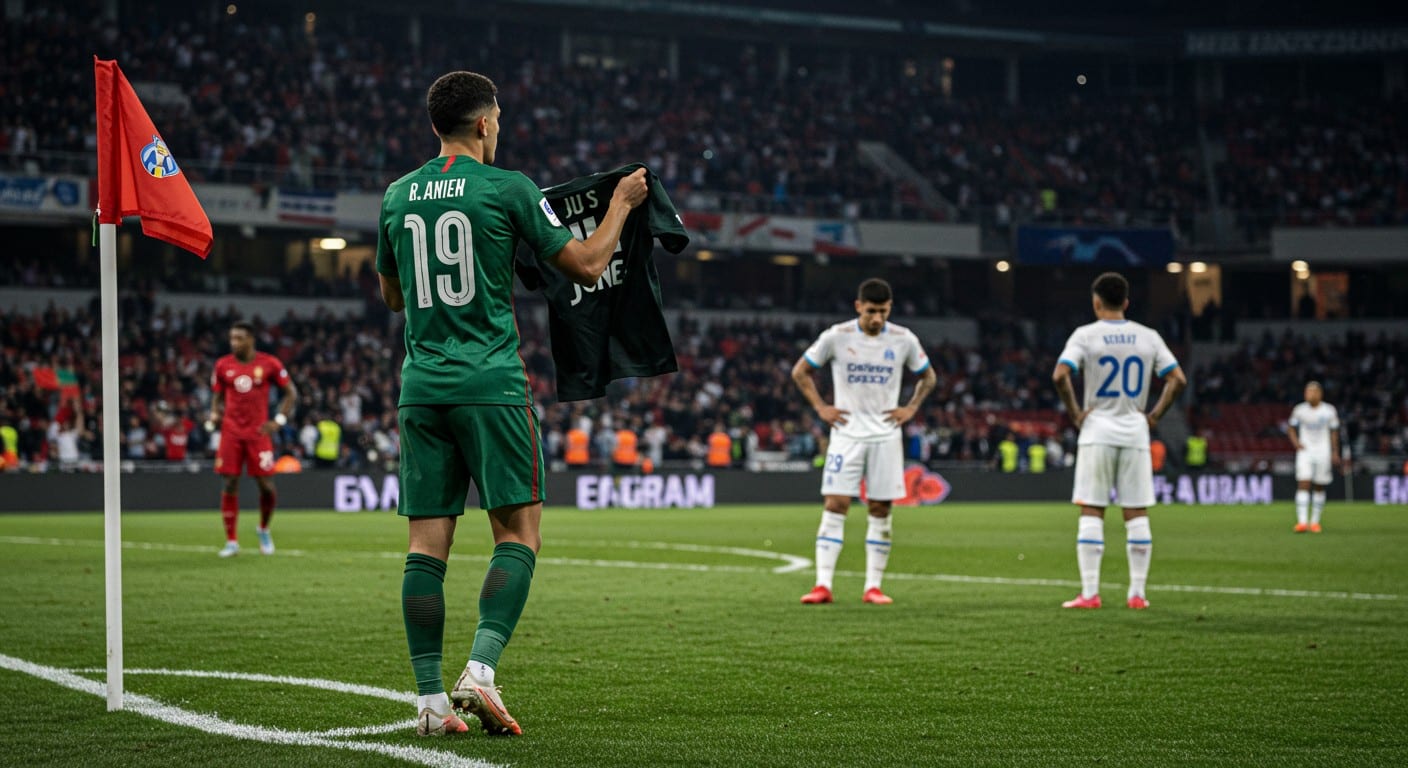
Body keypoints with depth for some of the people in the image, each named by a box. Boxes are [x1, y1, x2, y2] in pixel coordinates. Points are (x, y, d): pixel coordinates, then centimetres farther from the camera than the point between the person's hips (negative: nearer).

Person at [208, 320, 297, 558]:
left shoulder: (269, 364, -2)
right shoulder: (223, 365, 5)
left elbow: (291, 393, 5)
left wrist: (278, 420, -5)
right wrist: (214, 416, -3)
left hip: (258, 431, -2)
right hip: (231, 431, 2)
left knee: (266, 485, -3)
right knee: (230, 484, -3)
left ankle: (264, 530, 24)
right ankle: (231, 541, 4)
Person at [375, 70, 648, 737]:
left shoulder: (397, 196, 10)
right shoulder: (506, 188, -4)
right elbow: (586, 265, 1)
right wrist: (621, 203, 16)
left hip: (421, 384, 5)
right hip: (491, 383, -5)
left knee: (427, 541, 3)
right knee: (518, 534, 2)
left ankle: (430, 698, 1)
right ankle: (480, 669, -14)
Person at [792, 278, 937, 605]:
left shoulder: (904, 340, -1)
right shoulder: (836, 337, -6)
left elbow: (928, 376, 16)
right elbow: (800, 372, 7)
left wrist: (910, 409, 3)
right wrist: (821, 407, -2)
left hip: (885, 435, 2)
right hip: (847, 434, -2)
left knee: (880, 509, 2)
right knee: (835, 505, -9)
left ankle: (873, 586, 7)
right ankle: (823, 585, -10)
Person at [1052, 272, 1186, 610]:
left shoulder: (1085, 335, -3)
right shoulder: (1148, 337, 6)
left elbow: (1060, 376, -16)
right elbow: (1178, 379, 1)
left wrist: (1075, 413, -5)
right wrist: (1155, 415, 6)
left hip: (1097, 432, -2)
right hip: (1135, 433, 2)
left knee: (1091, 512, 0)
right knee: (1137, 514, 6)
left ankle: (1089, 593, -4)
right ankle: (1137, 593, 6)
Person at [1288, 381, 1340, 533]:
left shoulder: (1329, 411, 0)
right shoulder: (1299, 410, 1)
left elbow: (1334, 432, 8)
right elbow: (1291, 428, 13)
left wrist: (1335, 453, 5)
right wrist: (1296, 442, -3)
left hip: (1323, 452, 0)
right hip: (1305, 452, 0)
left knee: (1319, 487, 5)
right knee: (1303, 485, -13)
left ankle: (1315, 521, 16)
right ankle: (1302, 521, -19)